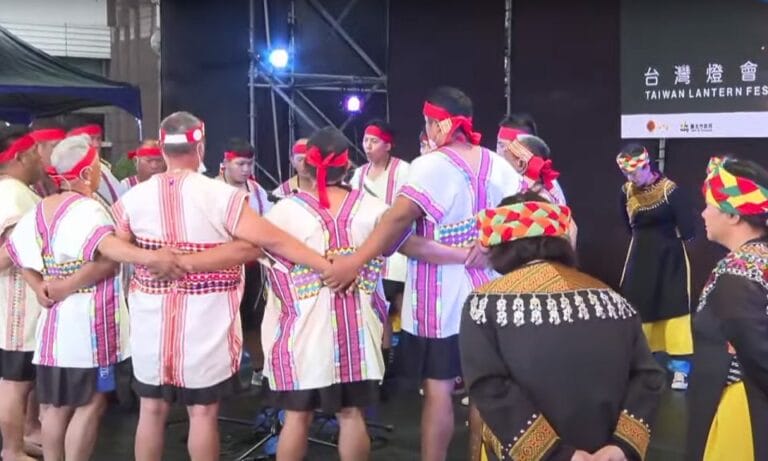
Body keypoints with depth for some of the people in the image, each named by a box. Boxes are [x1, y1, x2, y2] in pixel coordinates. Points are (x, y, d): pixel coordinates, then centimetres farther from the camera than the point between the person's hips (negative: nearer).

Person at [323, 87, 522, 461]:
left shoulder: (432, 166, -16)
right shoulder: (496, 164, 5)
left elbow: (399, 218, -25)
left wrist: (355, 261, -26)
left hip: (442, 299, -7)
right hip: (486, 292, 7)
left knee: (437, 388, 2)